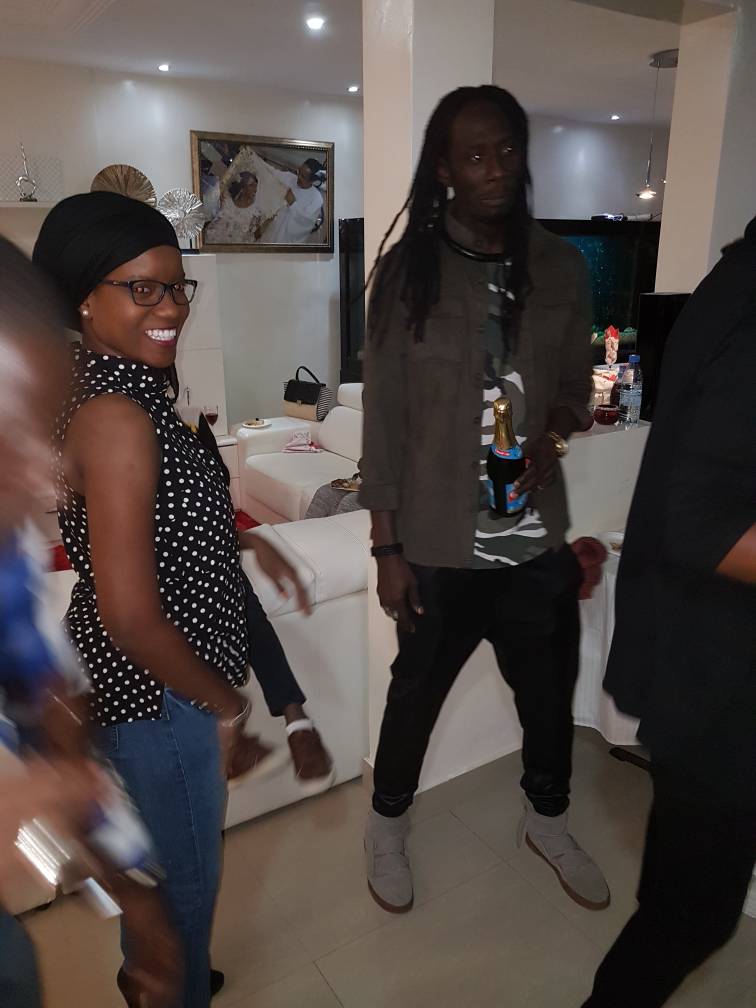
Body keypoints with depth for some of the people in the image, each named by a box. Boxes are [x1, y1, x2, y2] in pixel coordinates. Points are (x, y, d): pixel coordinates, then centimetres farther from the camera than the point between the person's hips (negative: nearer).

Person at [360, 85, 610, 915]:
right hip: (440, 544, -3)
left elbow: (575, 385, 11)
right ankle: (387, 824, 45)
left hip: (538, 539, 4)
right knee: (417, 691, 17)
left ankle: (547, 821, 50)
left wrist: (554, 432, -12)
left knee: (550, 691, 21)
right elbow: (383, 419, -7)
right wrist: (386, 546, -8)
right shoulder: (408, 270, -7)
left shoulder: (560, 268, 2)